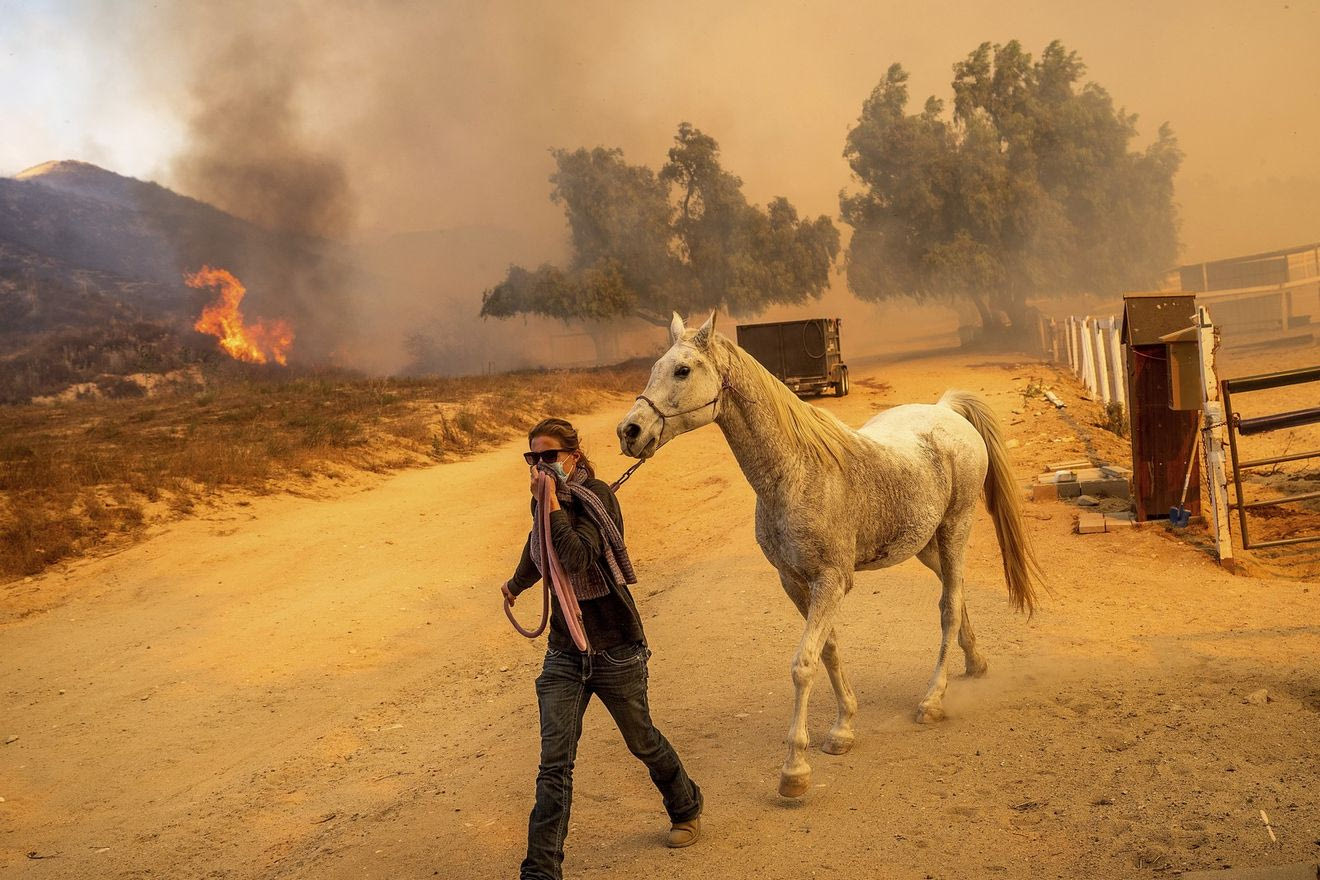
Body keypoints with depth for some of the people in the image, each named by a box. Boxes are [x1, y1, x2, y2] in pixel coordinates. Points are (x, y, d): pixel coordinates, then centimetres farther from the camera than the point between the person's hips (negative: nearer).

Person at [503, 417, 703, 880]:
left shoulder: (595, 497, -17)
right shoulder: (545, 503, 3)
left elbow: (577, 557, -34)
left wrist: (550, 503, -31)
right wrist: (516, 584, 43)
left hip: (615, 650, -5)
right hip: (564, 652, 5)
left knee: (642, 741, 17)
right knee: (554, 764, -5)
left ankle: (686, 808, 46)